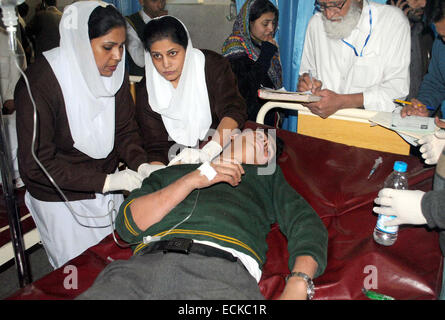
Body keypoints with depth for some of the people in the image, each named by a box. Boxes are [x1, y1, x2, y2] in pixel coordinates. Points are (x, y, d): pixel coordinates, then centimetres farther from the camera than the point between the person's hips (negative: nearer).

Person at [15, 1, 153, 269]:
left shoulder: (115, 73, -9)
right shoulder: (38, 84, -25)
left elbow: (125, 129, -1)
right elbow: (36, 163, -23)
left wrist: (141, 165, -20)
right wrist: (106, 181, -27)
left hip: (106, 188, 5)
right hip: (62, 201, -5)